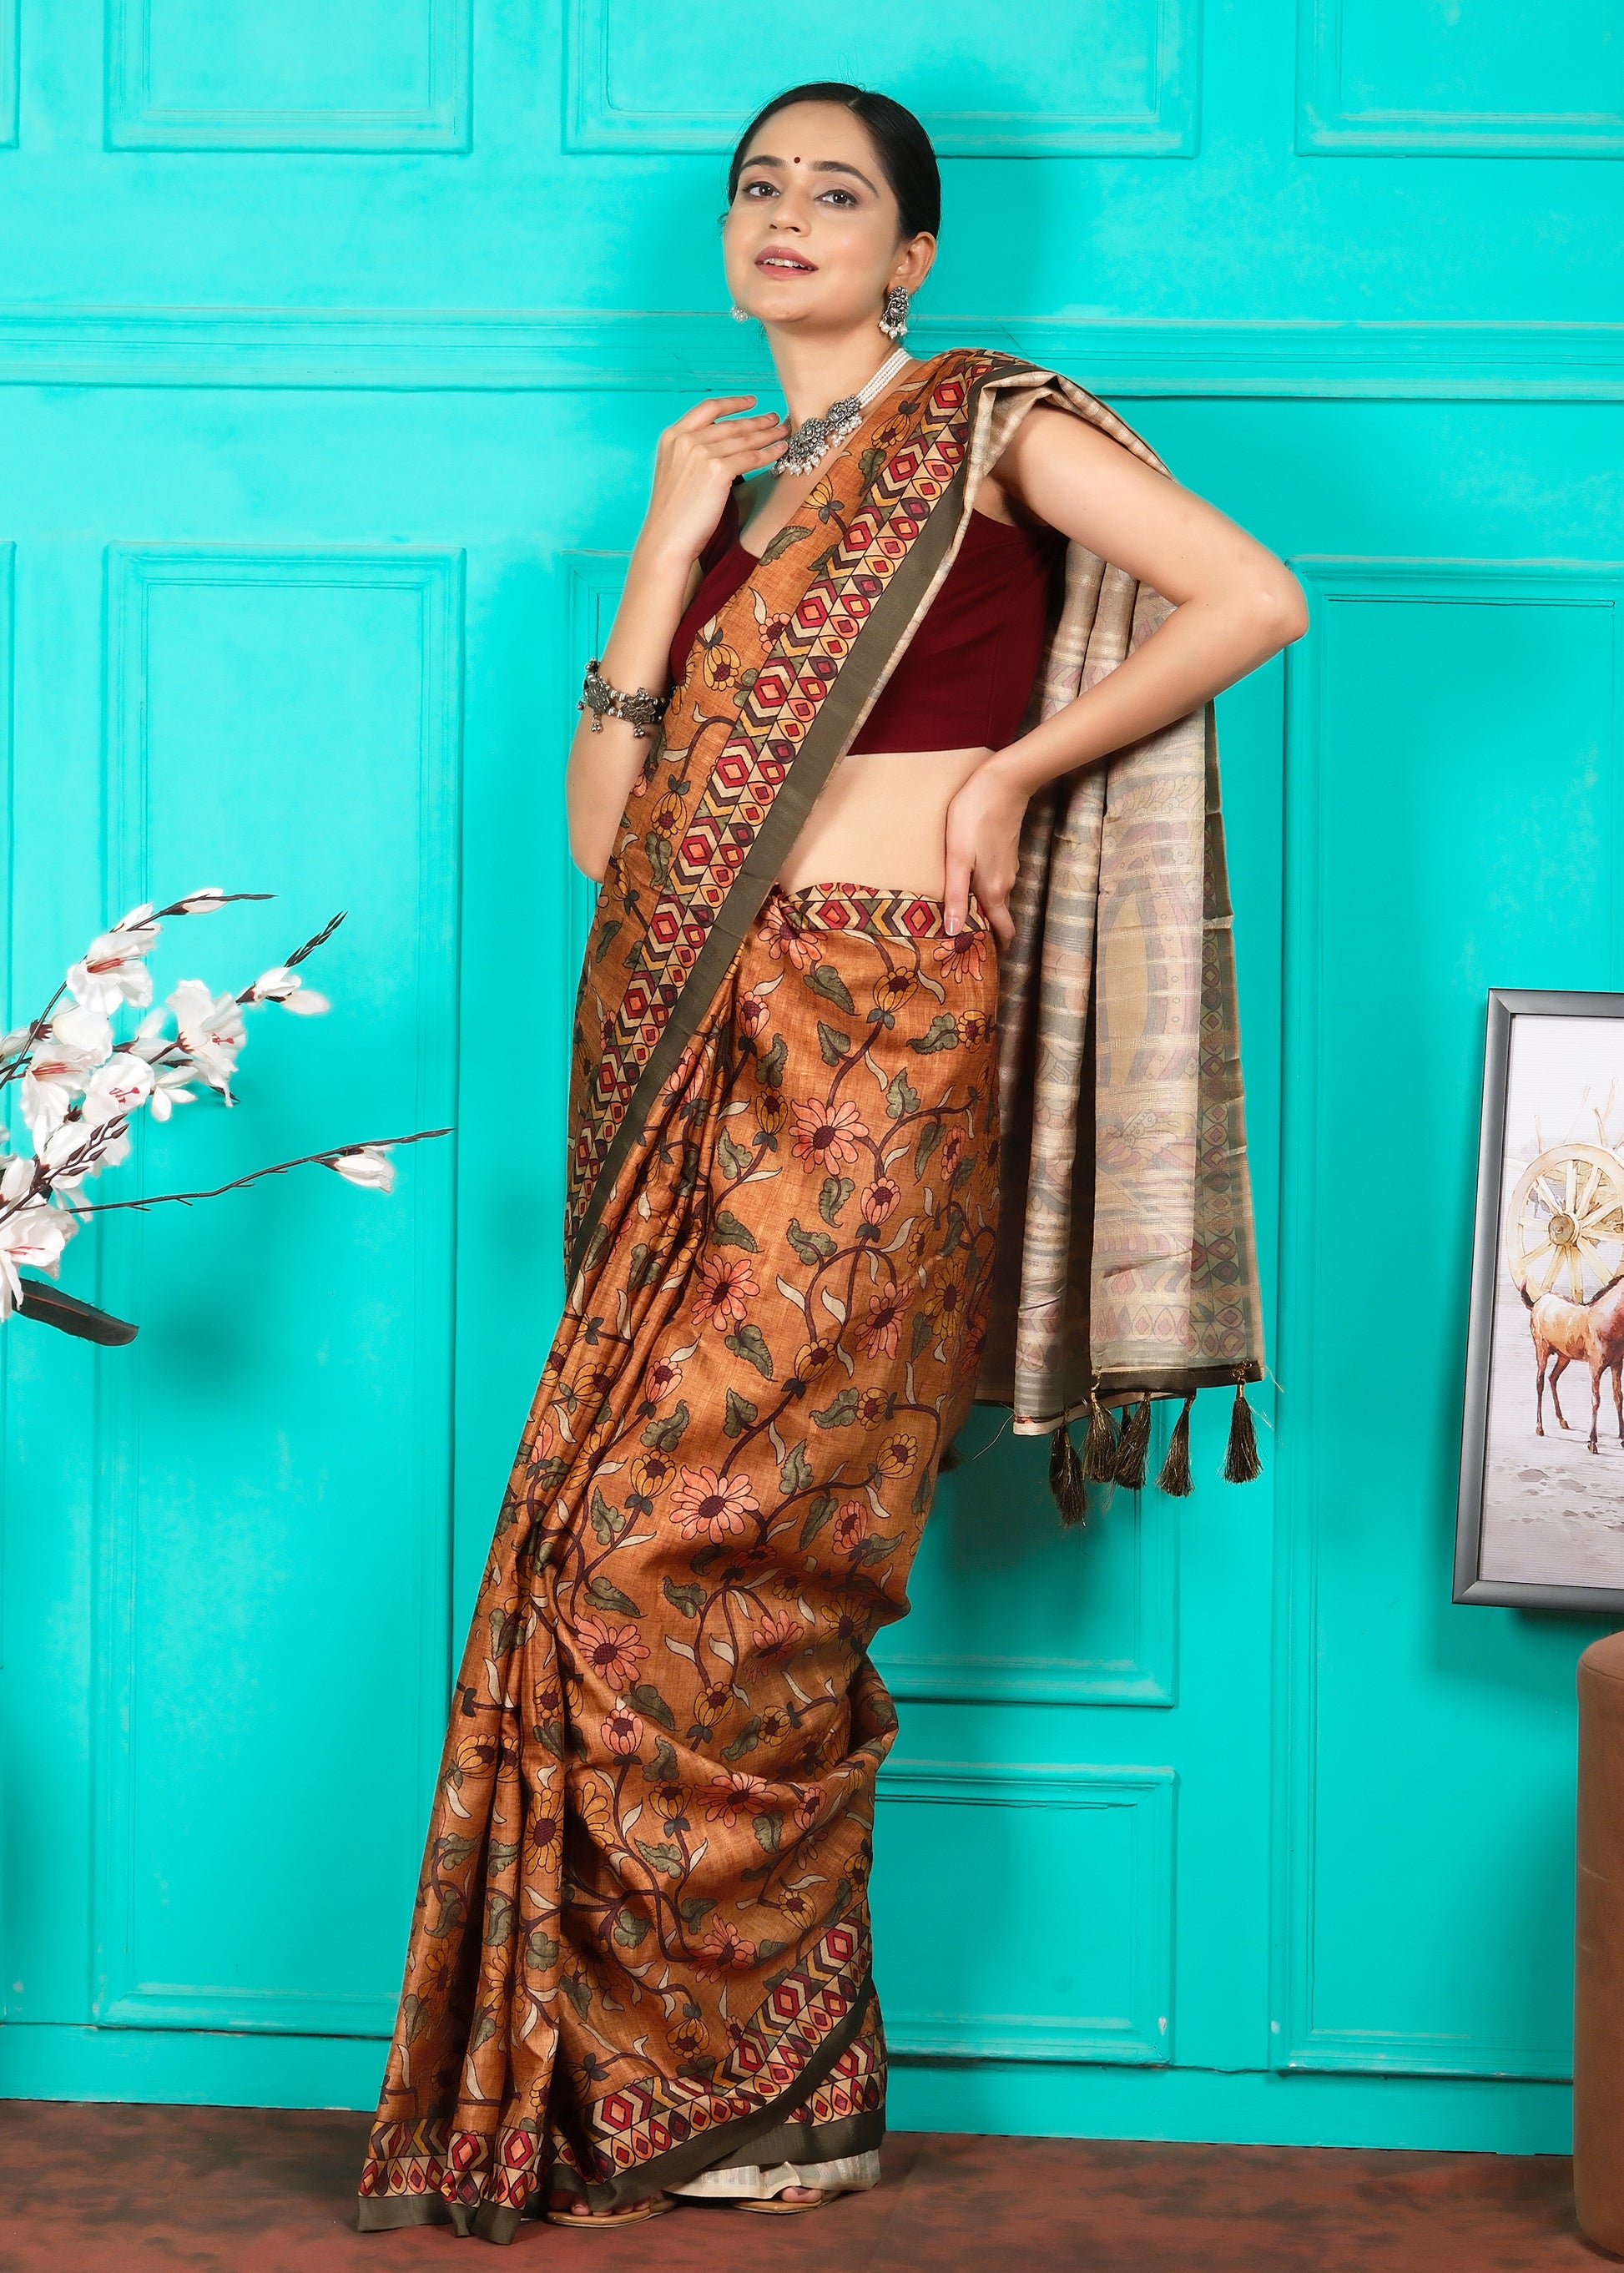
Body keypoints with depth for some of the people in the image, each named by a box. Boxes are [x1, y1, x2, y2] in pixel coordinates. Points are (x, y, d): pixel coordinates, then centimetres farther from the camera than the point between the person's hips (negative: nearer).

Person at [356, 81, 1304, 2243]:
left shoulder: (989, 433, 5)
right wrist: (671, 534, 4)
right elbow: (603, 825, 11)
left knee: (679, 1538, -12)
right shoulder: (719, 484, 20)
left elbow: (1254, 597, -6)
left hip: (883, 1048, -6)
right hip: (699, 1059, 6)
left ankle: (752, 2087, 1)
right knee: (632, 1546, 0)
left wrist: (1009, 769, -5)